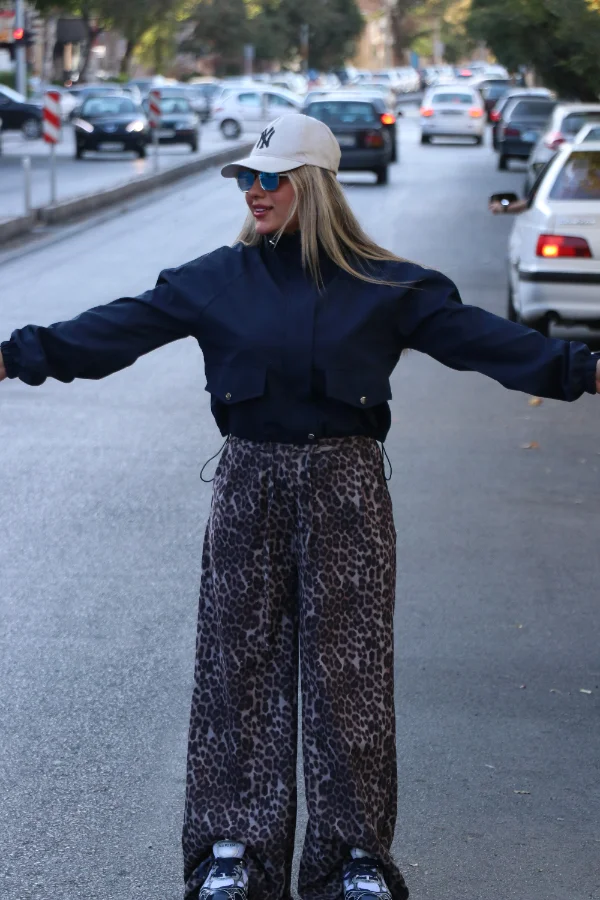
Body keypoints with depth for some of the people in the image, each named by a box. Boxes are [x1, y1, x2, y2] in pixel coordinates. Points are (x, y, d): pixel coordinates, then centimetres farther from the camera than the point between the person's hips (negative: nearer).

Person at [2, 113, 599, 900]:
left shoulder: (386, 287, -1)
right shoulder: (217, 280, 2)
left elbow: (478, 336, -3)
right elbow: (118, 330, -2)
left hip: (345, 485, -1)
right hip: (250, 481, 1)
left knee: (349, 666, 2)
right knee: (241, 665, 4)